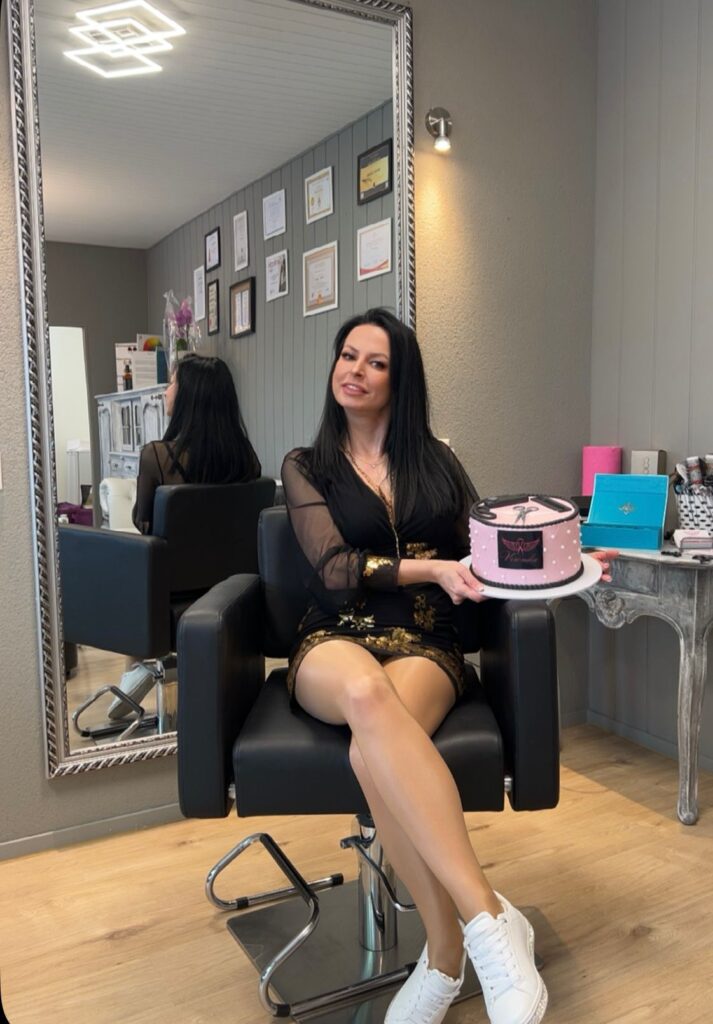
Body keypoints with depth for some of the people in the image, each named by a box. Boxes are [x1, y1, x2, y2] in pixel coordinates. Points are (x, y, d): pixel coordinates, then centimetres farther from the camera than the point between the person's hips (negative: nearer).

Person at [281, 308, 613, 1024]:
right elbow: (335, 569, -2)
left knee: (374, 751, -36)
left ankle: (447, 953, -25)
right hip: (336, 643, 0)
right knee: (367, 692, -40)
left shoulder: (437, 461, 18)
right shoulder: (306, 467, 12)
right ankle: (490, 919, -37)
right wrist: (430, 569, -14)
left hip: (424, 644, 1)